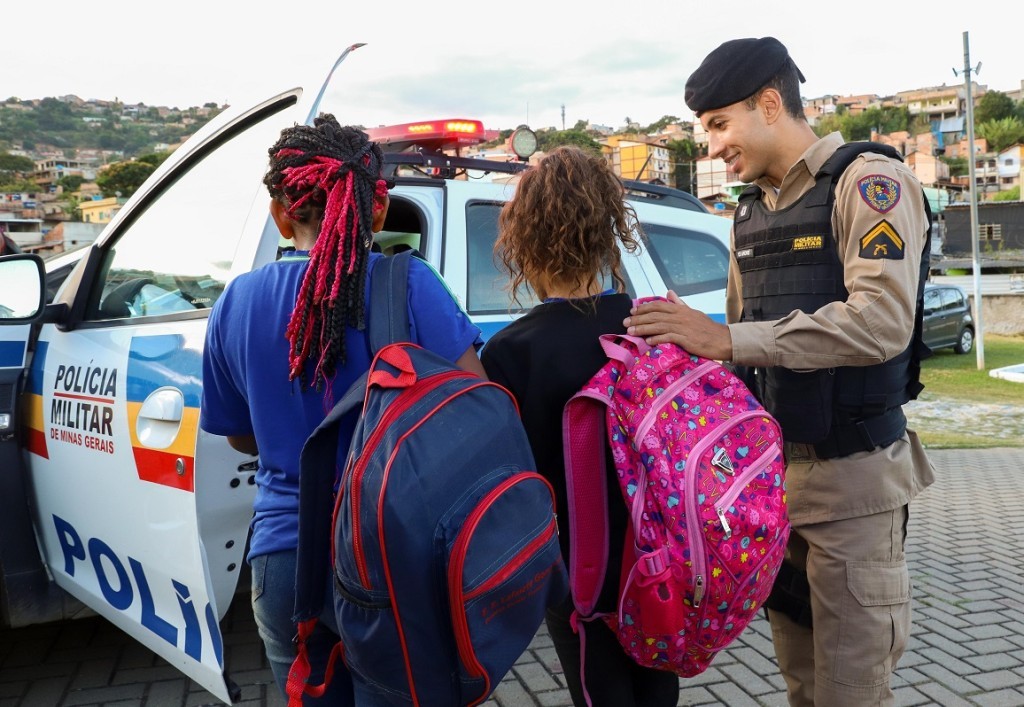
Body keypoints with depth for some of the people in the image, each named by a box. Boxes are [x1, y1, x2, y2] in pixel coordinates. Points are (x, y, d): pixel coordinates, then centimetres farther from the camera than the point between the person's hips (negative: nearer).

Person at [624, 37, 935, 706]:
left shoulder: (870, 182, -9)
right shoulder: (752, 212, 14)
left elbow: (882, 322, -24)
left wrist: (726, 339, -28)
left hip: (851, 472, -7)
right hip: (772, 469, 7)